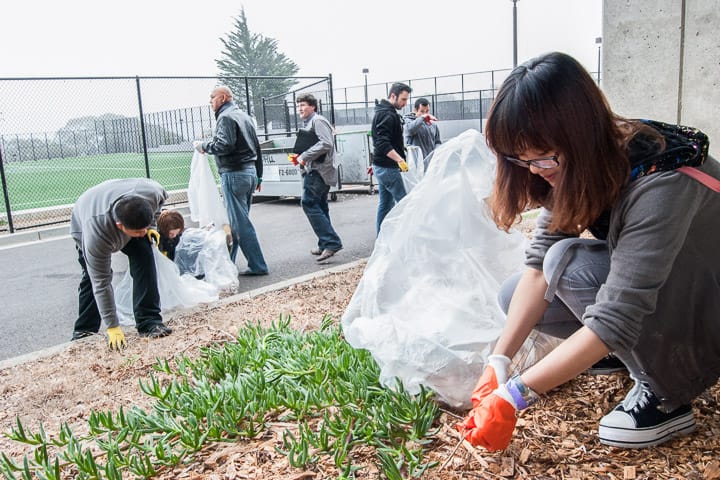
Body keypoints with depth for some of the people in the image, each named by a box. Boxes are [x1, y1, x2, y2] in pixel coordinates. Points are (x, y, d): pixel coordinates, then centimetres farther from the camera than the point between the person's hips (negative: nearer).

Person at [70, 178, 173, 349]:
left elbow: (161, 197, -11)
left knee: (144, 258, -18)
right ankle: (83, 332, 19)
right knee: (92, 277, -2)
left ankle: (149, 322, -16)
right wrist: (112, 328, -33)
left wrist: (150, 226, -17)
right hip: (83, 224, -2)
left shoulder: (151, 192, -41)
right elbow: (101, 283, -36)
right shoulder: (96, 235, -46)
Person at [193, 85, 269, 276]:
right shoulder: (245, 116, 19)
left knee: (241, 224, -5)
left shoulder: (226, 117, -9)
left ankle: (257, 266, -2)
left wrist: (203, 146, -6)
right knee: (235, 221, 13)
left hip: (234, 175, -10)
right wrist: (258, 176, 23)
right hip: (250, 172, 10)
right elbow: (257, 147, 20)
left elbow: (224, 145, -23)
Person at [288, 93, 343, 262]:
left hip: (319, 170, -11)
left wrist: (304, 157, -19)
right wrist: (299, 157, 11)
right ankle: (326, 245, 19)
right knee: (319, 207, 13)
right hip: (315, 170, 11)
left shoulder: (318, 121, -9)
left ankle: (331, 242, -20)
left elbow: (326, 143, -22)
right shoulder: (307, 123, 23)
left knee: (309, 203, -17)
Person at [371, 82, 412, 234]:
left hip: (381, 166, 10)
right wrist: (400, 160, -34)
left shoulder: (382, 112, 17)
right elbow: (383, 144, -27)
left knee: (385, 204, 13)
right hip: (388, 168, -10)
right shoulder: (388, 115, -16)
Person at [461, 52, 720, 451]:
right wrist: (498, 362, -22)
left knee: (568, 261, -29)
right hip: (640, 285, 7)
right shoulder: (571, 167, -12)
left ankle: (666, 397, -11)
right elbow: (539, 266, -14)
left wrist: (513, 396, -36)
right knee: (514, 296, -8)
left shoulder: (660, 183, -35)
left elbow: (615, 320, -37)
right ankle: (644, 354, 5)